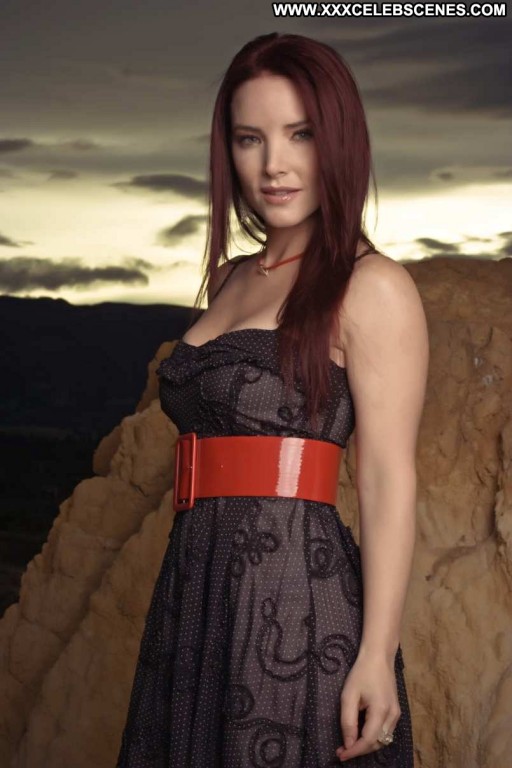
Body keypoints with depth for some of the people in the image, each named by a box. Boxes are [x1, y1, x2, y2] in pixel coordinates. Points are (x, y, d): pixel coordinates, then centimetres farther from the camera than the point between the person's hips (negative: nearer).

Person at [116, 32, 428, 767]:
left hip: (297, 597, -7)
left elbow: (389, 481, -11)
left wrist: (378, 655, -19)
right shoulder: (232, 279, 16)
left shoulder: (373, 287, -6)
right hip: (197, 597, 7)